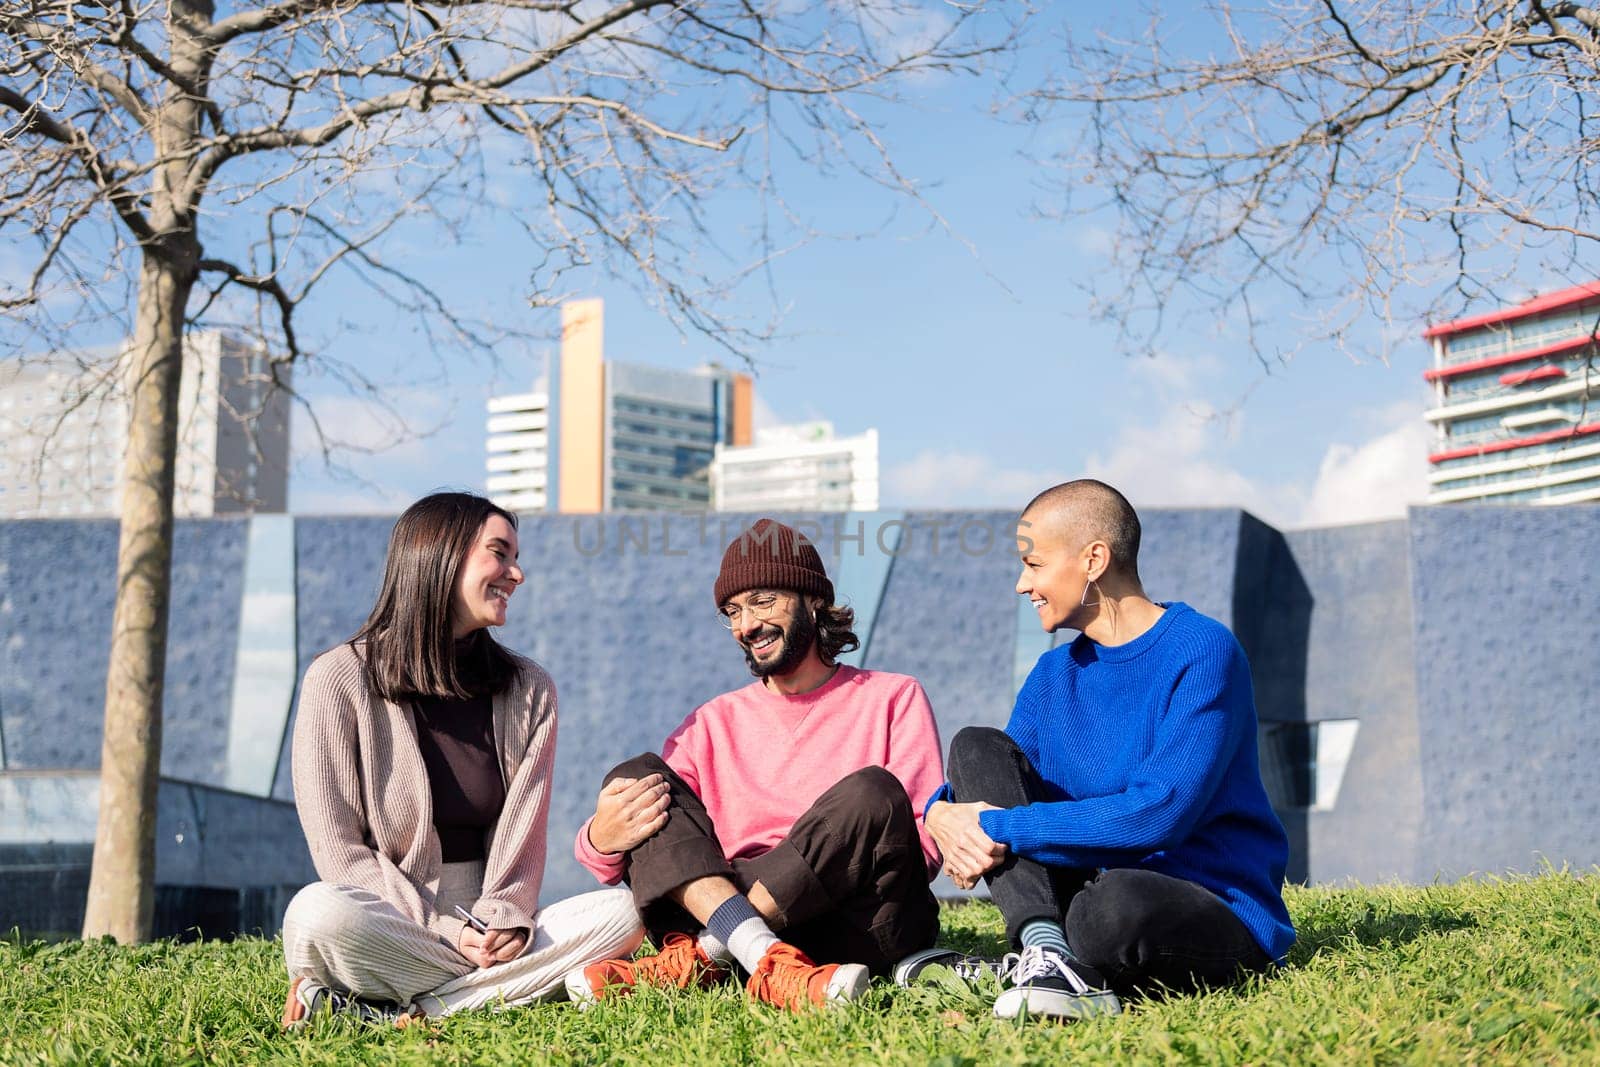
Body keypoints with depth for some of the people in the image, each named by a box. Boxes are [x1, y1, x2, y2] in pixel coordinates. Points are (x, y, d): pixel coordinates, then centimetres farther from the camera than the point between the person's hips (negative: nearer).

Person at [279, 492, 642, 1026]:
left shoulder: (530, 690, 10)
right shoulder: (339, 679, -3)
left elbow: (523, 833, 3)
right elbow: (338, 847, -6)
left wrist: (506, 918, -18)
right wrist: (445, 932, -17)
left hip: (491, 929, 5)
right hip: (391, 926, -4)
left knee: (624, 910, -22)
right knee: (320, 912, -36)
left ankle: (401, 1006, -24)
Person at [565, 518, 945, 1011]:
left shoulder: (893, 698, 12)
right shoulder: (715, 723, 19)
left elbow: (926, 843, -1)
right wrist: (602, 839, -17)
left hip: (858, 928, -2)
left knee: (872, 791, -27)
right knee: (637, 776, -12)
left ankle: (698, 957, -31)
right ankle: (767, 961, -36)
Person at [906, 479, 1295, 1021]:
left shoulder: (1203, 651, -12)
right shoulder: (1054, 675, 11)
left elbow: (1158, 813, -23)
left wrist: (999, 828, -20)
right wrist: (943, 815, -15)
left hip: (1221, 916, -7)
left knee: (1120, 899, -41)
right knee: (977, 747, -6)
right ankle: (1047, 951, -22)